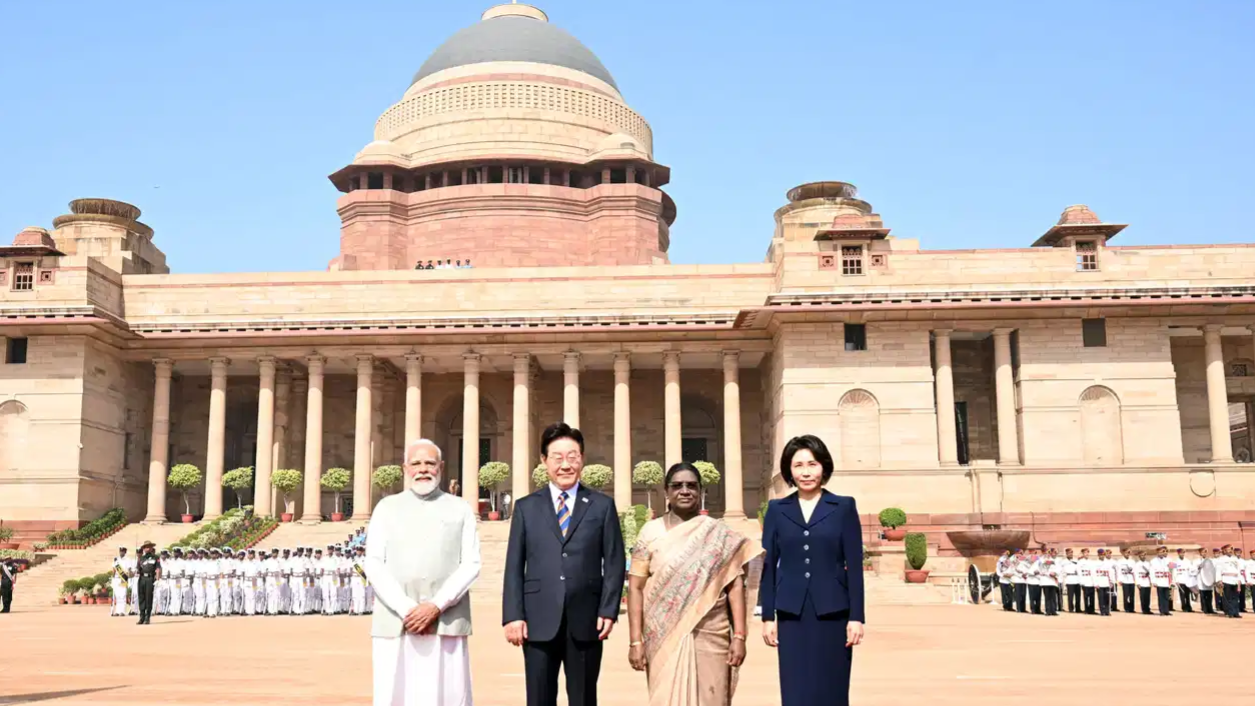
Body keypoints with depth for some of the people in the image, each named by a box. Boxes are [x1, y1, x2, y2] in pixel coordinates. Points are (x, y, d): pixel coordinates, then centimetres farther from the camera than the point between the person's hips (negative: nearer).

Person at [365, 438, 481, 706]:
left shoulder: (460, 510, 11)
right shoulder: (386, 508, 12)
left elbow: (471, 565, 2)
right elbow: (374, 565, 3)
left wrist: (436, 606, -12)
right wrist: (406, 609, -10)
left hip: (446, 624, 0)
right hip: (394, 623, 1)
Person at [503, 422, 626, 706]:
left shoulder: (602, 506, 8)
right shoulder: (526, 507, 10)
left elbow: (614, 562, 5)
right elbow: (514, 566, 6)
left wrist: (608, 610, -6)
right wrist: (513, 615, -4)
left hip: (586, 620, 0)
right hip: (539, 621, 1)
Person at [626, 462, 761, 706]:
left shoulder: (720, 534, 5)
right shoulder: (651, 532, 3)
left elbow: (735, 587, 3)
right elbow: (635, 588, 2)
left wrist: (739, 637, -6)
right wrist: (636, 641, -5)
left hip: (711, 637, 1)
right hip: (665, 638, 0)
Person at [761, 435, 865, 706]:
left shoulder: (844, 507, 2)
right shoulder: (777, 510, 6)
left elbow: (855, 565, 0)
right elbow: (769, 566, 7)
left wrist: (856, 617, -5)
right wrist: (767, 617, 3)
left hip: (833, 613, -1)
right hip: (792, 615, 1)